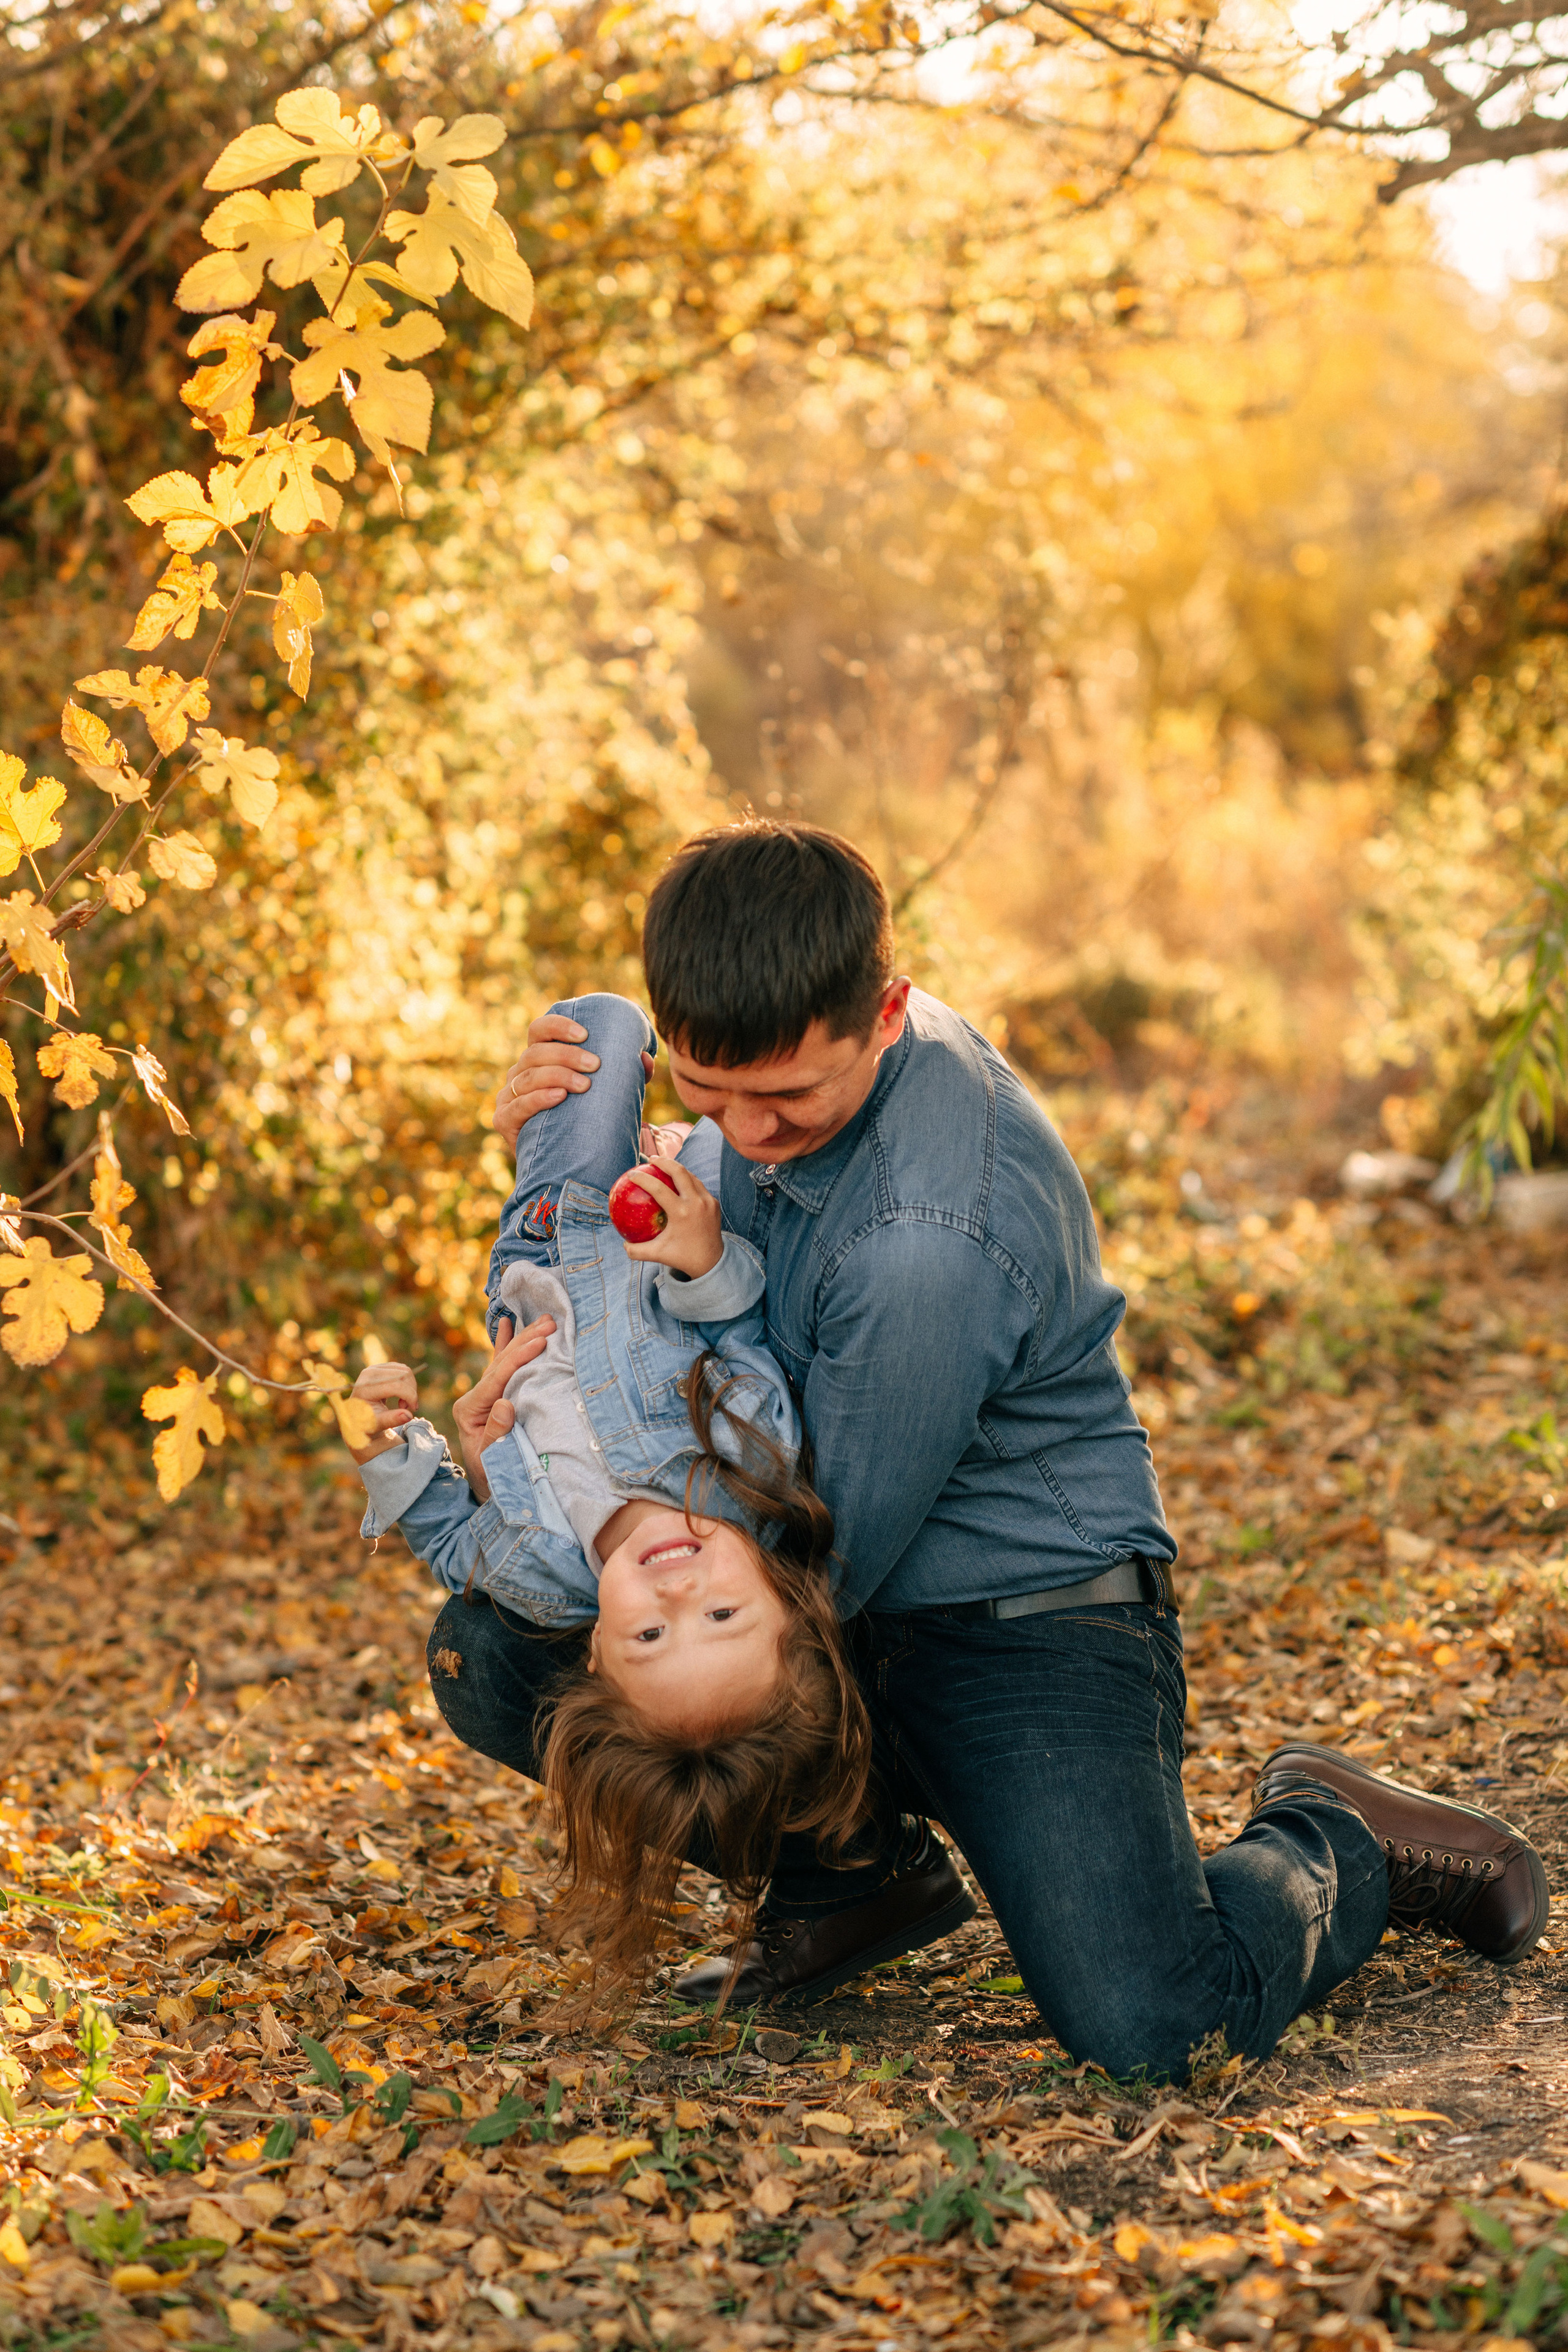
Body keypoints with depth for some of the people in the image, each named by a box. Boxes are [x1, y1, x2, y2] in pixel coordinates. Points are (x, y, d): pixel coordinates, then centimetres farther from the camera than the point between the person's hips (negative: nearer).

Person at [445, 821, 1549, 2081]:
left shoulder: (931, 1240, -31)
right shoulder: (792, 1054, -4)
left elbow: (833, 1556, -20)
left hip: (1029, 1622, -8)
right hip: (864, 1619, 8)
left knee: (1146, 2025, -26)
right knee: (490, 1648, -8)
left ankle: (1329, 1844, 10)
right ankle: (859, 1865, 12)